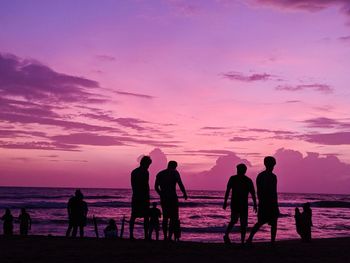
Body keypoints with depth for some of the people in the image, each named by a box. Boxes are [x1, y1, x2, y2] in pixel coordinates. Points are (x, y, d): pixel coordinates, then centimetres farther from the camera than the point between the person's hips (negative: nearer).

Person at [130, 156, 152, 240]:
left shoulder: (134, 172, 13)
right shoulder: (145, 172, -9)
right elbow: (146, 186, -13)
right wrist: (147, 197, -9)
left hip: (135, 197, 6)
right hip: (143, 197, -6)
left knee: (133, 216, 7)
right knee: (145, 217, -1)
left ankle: (131, 235, 4)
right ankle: (146, 236, -4)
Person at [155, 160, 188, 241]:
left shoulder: (160, 174, 12)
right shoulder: (174, 173, -3)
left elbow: (156, 187, 14)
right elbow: (180, 184, -14)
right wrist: (185, 194, -2)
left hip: (163, 198, 5)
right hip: (172, 198, -5)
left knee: (165, 217, 15)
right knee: (174, 218, -1)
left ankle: (165, 237, 13)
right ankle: (169, 237, -13)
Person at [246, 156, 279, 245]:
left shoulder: (259, 175, 7)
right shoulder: (272, 176, -11)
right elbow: (274, 192, -13)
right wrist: (275, 203, -8)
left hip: (262, 203, 5)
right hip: (271, 203, -5)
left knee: (260, 222, 13)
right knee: (274, 224, 7)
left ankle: (250, 238, 0)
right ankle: (272, 242, 5)